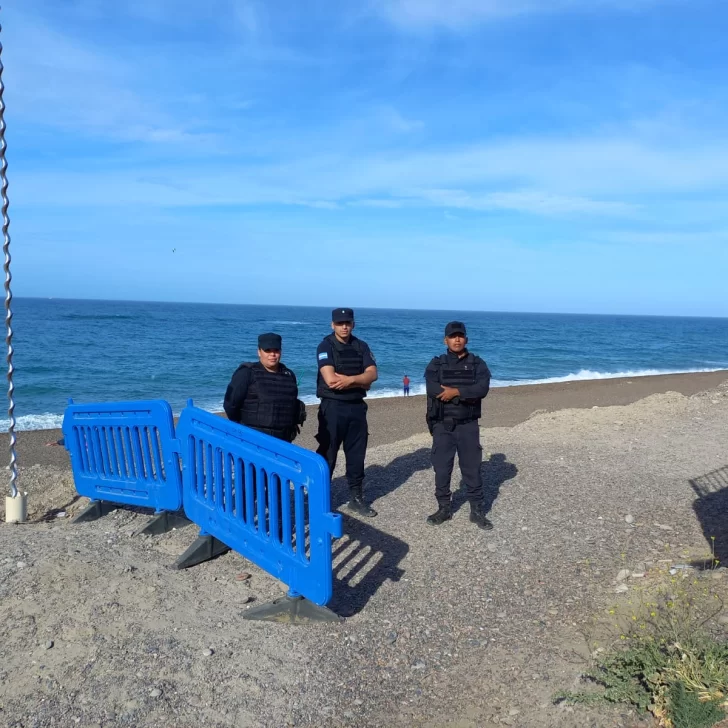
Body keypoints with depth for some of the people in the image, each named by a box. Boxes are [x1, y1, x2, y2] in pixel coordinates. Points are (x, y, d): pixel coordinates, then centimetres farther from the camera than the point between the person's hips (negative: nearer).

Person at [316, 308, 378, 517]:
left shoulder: (361, 346, 7)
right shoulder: (325, 346, -8)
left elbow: (372, 374, -5)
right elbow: (330, 380, -20)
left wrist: (349, 379, -21)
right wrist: (360, 381, -11)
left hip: (357, 407, 5)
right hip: (333, 407, -5)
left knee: (357, 454, 11)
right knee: (327, 456, 0)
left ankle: (356, 498, 22)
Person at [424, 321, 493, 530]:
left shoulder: (477, 364, 3)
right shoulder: (436, 364, 2)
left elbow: (482, 389, -14)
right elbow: (432, 390, -16)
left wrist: (455, 391, -20)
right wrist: (467, 395, -17)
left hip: (468, 426, 0)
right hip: (442, 426, 1)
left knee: (472, 469, 5)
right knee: (441, 469, 7)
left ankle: (477, 511, 16)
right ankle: (444, 509, 21)